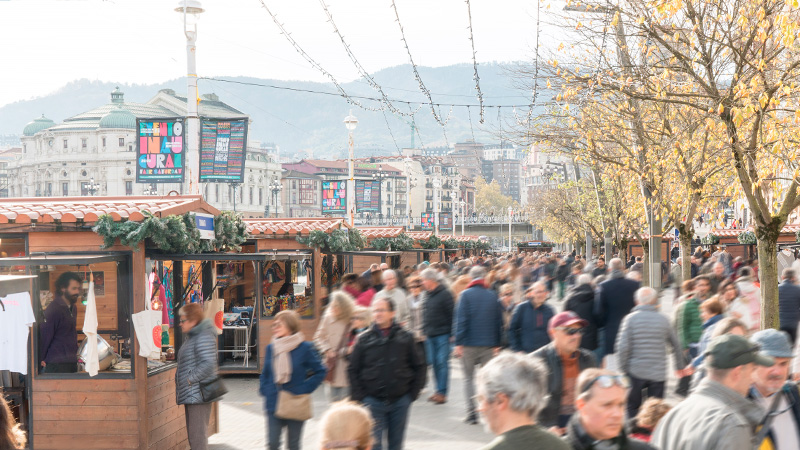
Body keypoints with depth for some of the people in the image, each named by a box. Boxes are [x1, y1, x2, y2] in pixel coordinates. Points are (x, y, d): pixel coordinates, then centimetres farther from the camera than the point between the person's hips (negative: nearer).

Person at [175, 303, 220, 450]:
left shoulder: (204, 337, -15)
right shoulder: (192, 336, 17)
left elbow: (208, 364, -25)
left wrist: (190, 379, -19)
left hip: (198, 394, -11)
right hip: (191, 394, 11)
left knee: (197, 434, -9)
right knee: (192, 433, 16)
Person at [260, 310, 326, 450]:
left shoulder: (304, 348, -8)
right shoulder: (271, 348, 5)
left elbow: (320, 371, -2)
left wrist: (304, 389, -9)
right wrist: (264, 390, 4)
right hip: (274, 405, 3)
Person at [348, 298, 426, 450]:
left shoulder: (405, 338, 2)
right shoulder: (365, 339, -1)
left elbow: (419, 367, 8)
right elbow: (353, 370, 4)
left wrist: (413, 393, 2)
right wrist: (358, 396, -3)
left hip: (400, 401, 1)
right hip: (373, 401, -1)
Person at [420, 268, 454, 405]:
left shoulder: (445, 294, -10)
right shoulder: (428, 295, 13)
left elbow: (452, 314, -12)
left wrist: (451, 333, -13)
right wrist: (424, 329, 13)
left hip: (442, 335, -8)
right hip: (430, 335, 8)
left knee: (442, 362, -6)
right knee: (434, 362, 9)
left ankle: (442, 392, -2)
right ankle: (439, 390, 17)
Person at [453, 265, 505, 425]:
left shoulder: (466, 295, -7)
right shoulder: (493, 296, 4)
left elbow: (461, 320, -11)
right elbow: (499, 322, 8)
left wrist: (458, 343, -9)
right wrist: (497, 344, 14)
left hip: (469, 344, -3)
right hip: (488, 344, 3)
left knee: (468, 378, 7)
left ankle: (472, 413, 2)